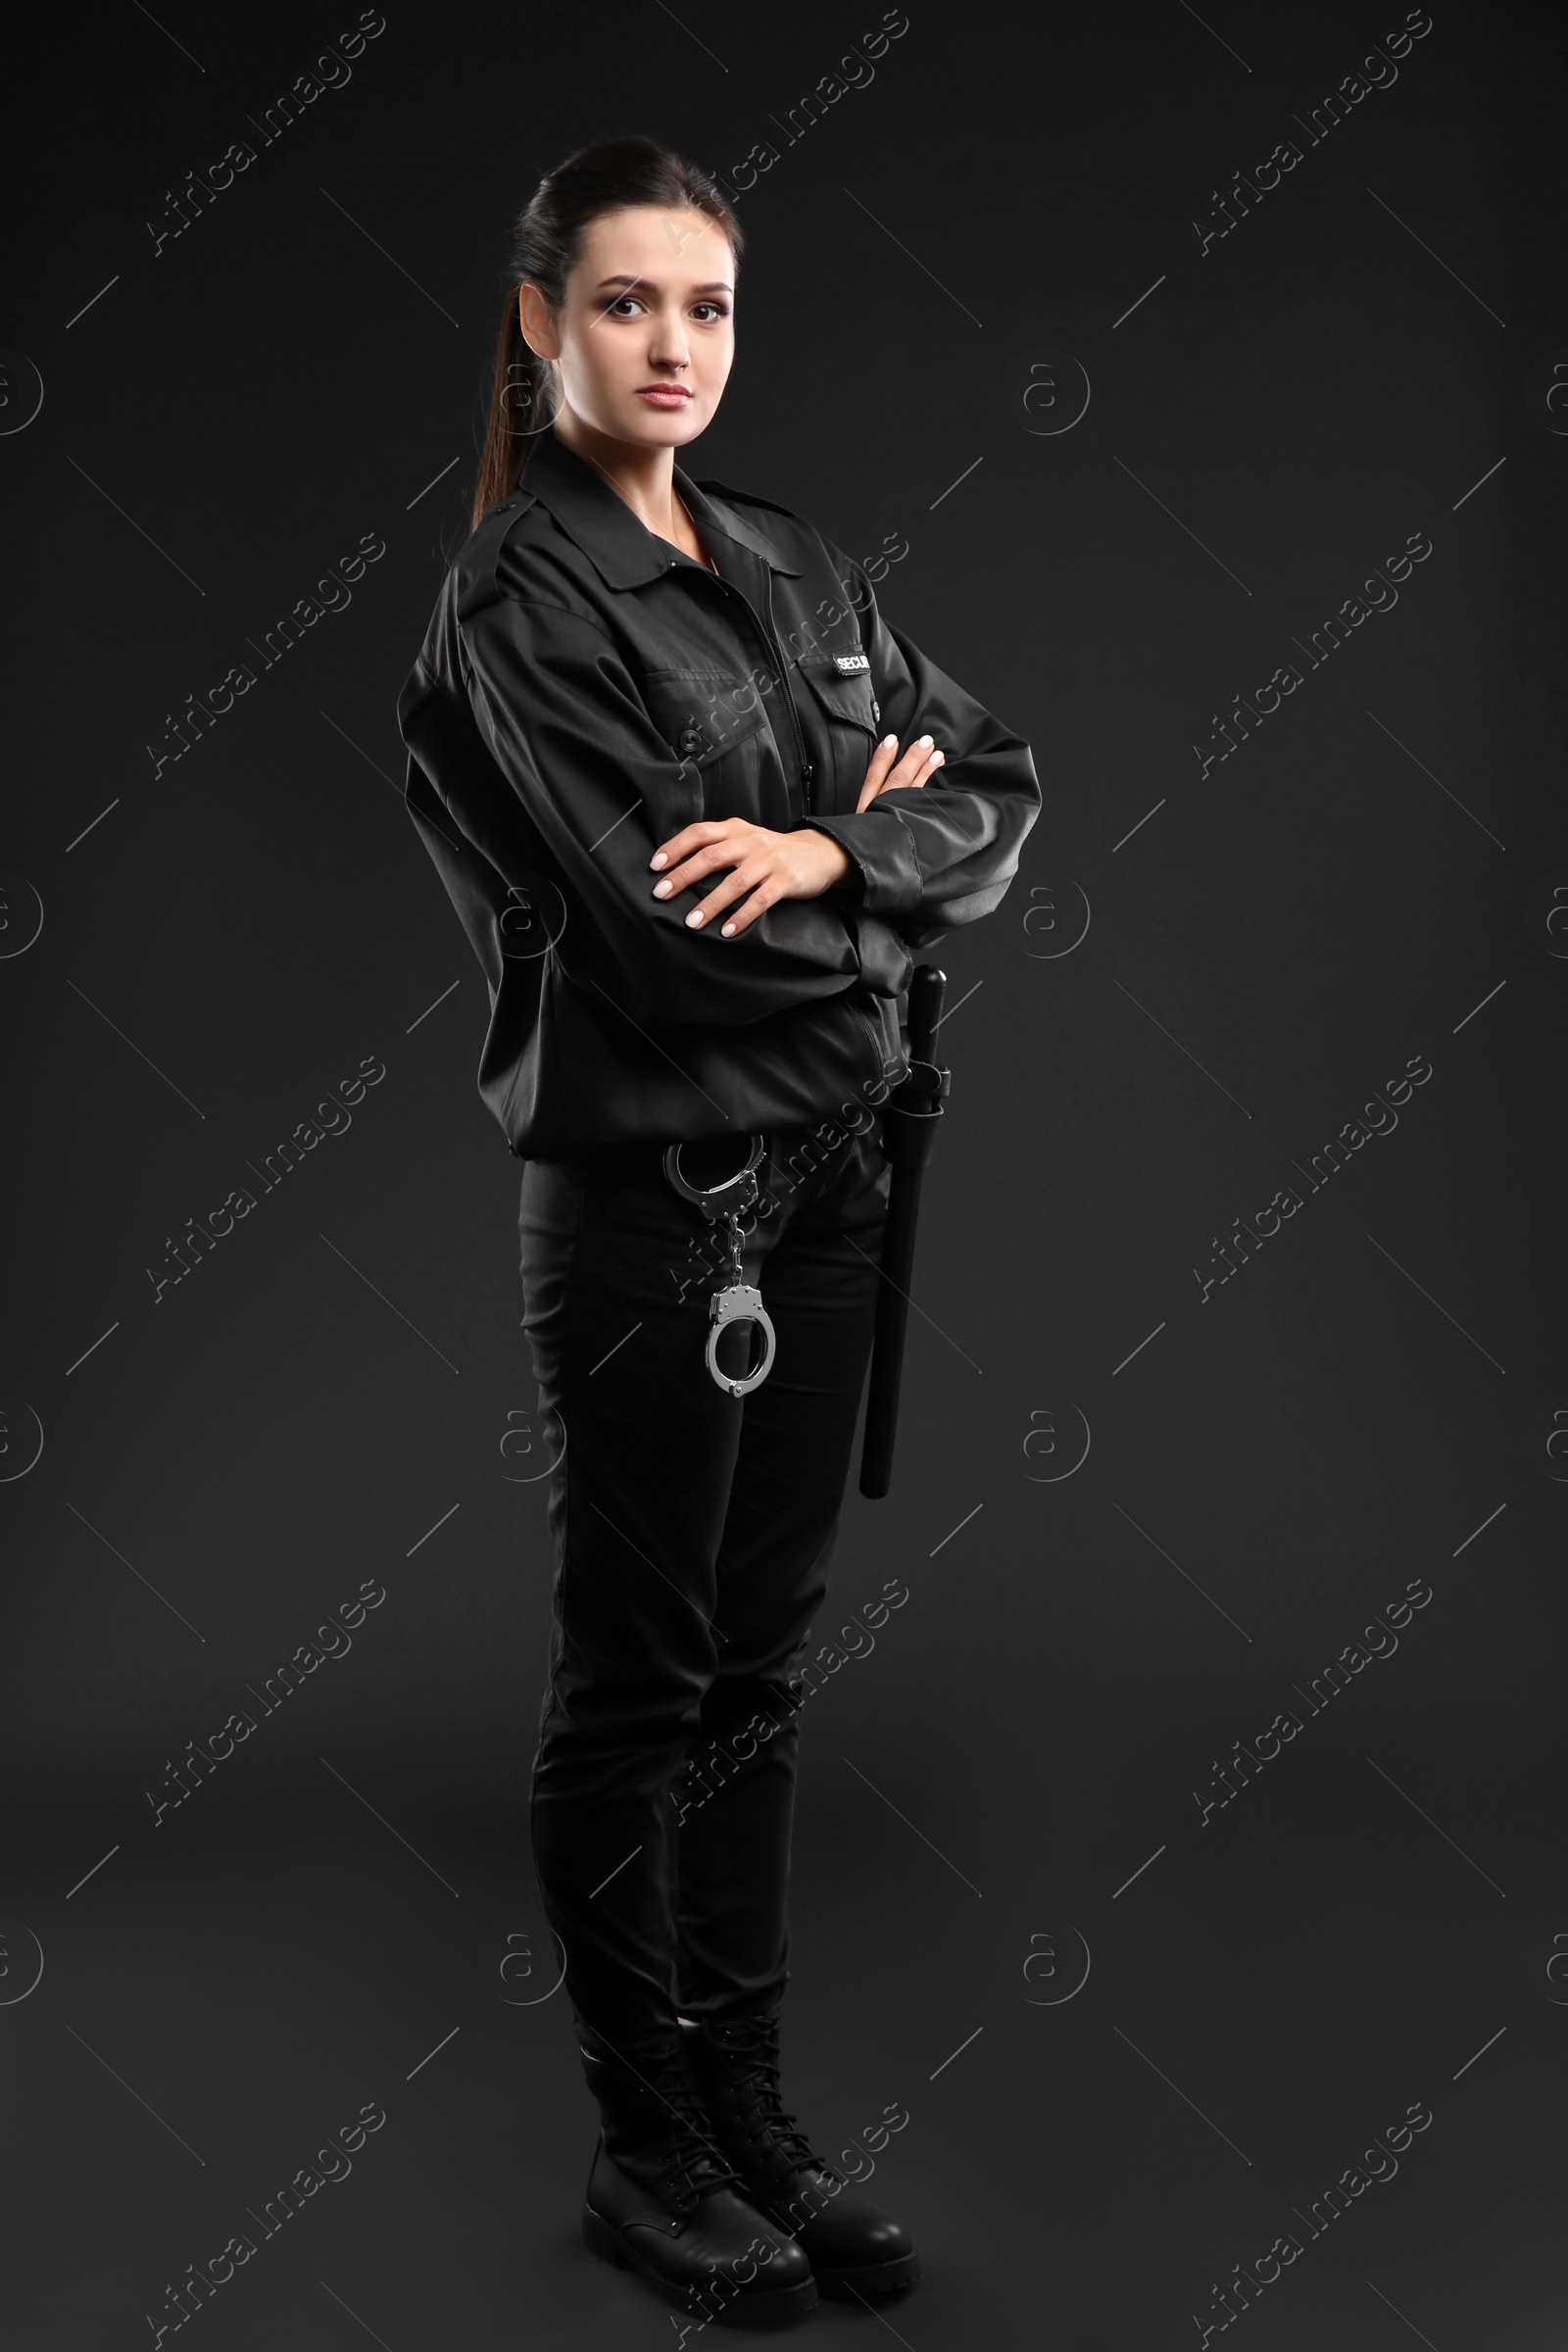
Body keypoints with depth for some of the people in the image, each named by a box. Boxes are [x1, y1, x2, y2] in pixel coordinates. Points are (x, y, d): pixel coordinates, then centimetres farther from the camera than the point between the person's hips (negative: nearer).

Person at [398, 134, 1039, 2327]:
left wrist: (833, 849, -13)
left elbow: (1000, 790, 5)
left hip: (825, 1176, 7)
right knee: (637, 1675, 6)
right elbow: (658, 931, -20)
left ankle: (755, 2109, 26)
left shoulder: (805, 570, 12)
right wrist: (883, 868, -6)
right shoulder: (517, 601, -10)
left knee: (763, 1661, 13)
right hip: (646, 1188, -6)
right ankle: (649, 2146, 21)